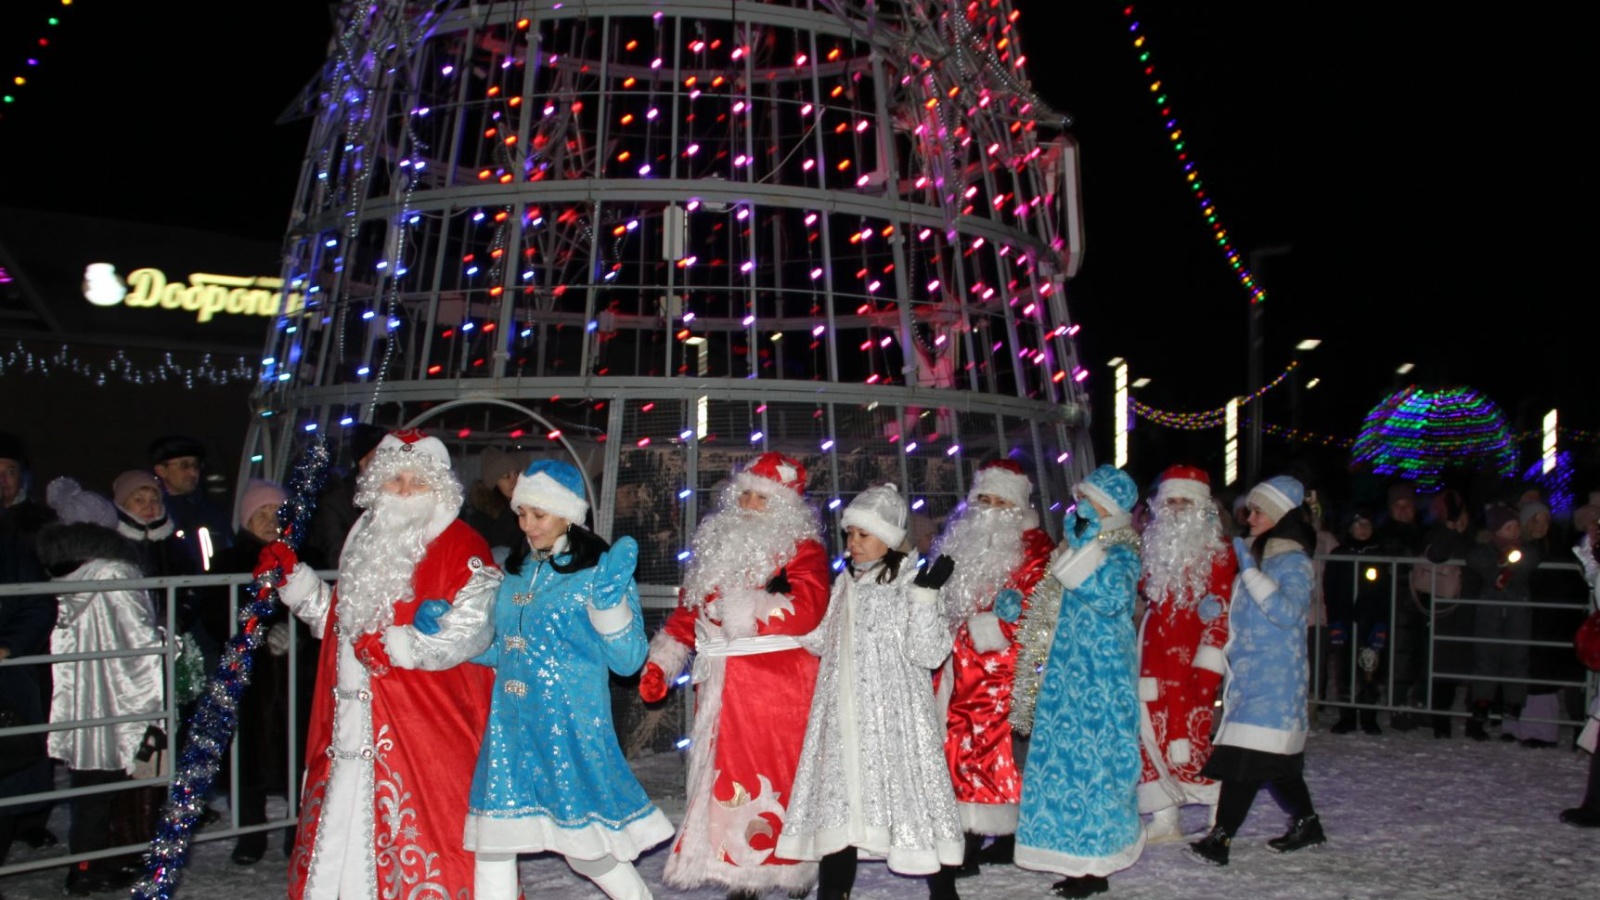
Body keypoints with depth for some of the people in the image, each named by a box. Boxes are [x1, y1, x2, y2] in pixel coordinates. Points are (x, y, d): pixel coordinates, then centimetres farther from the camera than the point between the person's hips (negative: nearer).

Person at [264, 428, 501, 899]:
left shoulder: (461, 549, -7)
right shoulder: (366, 542, 16)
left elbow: (469, 630, -18)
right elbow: (338, 620, 26)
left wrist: (394, 646, -20)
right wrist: (293, 578, 17)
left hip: (426, 725, -7)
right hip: (355, 720, 7)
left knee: (419, 822, -5)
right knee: (344, 823, 11)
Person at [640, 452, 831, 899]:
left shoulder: (801, 547, -3)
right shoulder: (717, 544, 16)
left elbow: (805, 610, -19)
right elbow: (689, 609, 20)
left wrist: (737, 609, -19)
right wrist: (662, 660, 10)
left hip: (777, 687, -6)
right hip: (722, 686, 6)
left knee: (775, 776, -5)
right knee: (723, 775, 7)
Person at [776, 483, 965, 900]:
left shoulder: (910, 584, -6)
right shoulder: (845, 584, 14)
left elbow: (929, 653, -13)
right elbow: (822, 643, 24)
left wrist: (925, 596, -22)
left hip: (894, 714, -6)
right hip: (844, 716, 6)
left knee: (908, 788, -6)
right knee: (837, 794, 9)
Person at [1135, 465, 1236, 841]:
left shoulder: (1217, 551, -4)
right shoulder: (1152, 546, 13)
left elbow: (1220, 612, -9)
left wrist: (1209, 667, -14)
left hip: (1192, 657, -5)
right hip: (1155, 653, 6)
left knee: (1192, 737, -9)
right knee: (1153, 735, 5)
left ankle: (1221, 820, 7)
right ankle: (1164, 820, 16)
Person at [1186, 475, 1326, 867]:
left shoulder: (1294, 562, -11)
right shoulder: (1255, 553, 13)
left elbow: (1288, 611, -25)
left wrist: (1250, 571, -26)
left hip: (1274, 676, -8)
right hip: (1248, 672, 9)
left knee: (1246, 754, -12)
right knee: (1275, 758, 14)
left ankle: (1221, 837, -13)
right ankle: (1306, 824, 26)